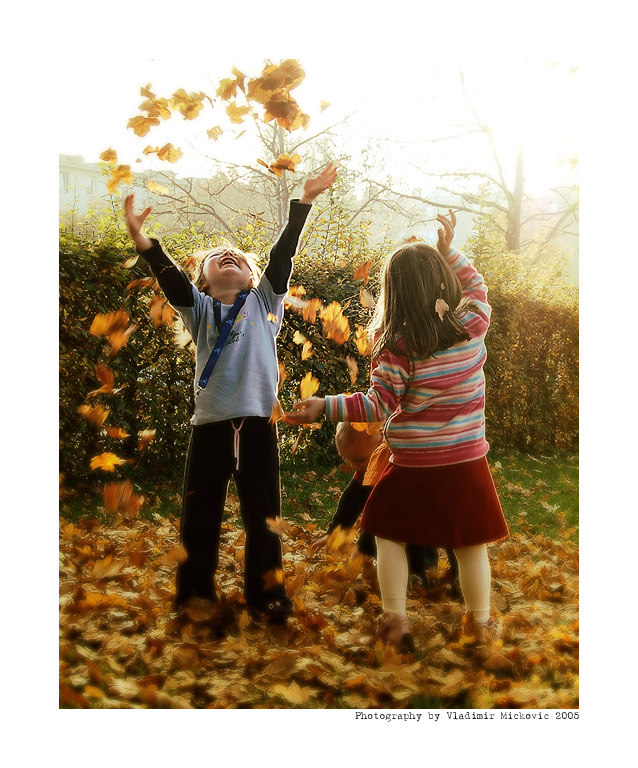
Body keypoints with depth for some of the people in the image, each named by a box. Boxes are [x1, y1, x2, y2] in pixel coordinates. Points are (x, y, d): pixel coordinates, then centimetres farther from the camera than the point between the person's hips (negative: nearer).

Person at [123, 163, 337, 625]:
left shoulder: (265, 303, 11)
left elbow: (283, 255, 3)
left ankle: (267, 597, 22)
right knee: (198, 518, 6)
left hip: (258, 422, 0)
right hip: (210, 425, 0)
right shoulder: (198, 308, 11)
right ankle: (194, 600, 22)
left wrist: (305, 201, -5)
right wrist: (142, 240, -22)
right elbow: (171, 277, -5)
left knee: (263, 518, 8)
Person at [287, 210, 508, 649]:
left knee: (389, 537, 17)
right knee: (472, 545, 16)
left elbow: (379, 405, -18)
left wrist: (324, 407, -15)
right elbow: (477, 288, 14)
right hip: (466, 462, 3)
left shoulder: (397, 349, -16)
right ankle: (480, 625, 30)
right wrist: (449, 250, 18)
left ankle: (395, 621, 19)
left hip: (412, 466, -3)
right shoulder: (472, 325, -7)